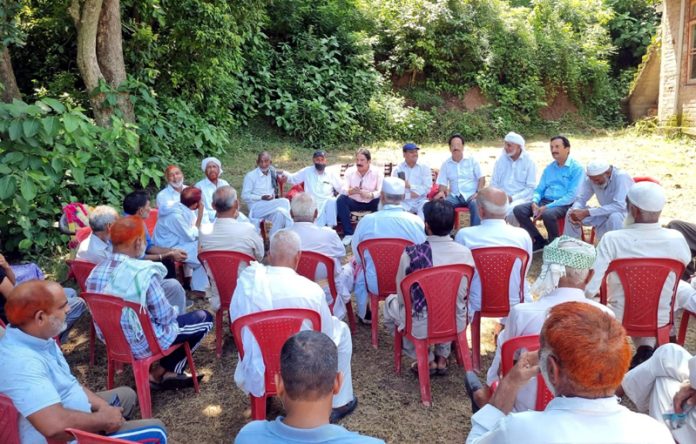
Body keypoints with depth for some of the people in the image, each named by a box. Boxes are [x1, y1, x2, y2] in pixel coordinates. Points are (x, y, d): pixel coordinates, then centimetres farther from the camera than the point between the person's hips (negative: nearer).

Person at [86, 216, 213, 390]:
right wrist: (175, 311, 3)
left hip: (113, 340, 8)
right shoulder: (143, 272, -28)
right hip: (143, 344, -7)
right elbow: (165, 316, -20)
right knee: (204, 318, 9)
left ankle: (163, 372, 21)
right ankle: (161, 373, 14)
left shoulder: (96, 271, -6)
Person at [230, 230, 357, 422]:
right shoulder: (311, 290, -20)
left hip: (255, 379, 4)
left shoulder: (246, 282, -11)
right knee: (342, 330, 20)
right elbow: (327, 337, -7)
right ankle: (339, 404, 29)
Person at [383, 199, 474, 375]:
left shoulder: (411, 254, -21)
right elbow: (467, 293, 2)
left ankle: (427, 360, 22)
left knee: (390, 302, 27)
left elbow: (403, 297, -7)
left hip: (421, 326, -3)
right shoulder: (465, 253, -13)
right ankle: (442, 357, 31)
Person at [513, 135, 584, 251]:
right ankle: (540, 241, -4)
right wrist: (534, 202, -8)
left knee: (548, 214, -39)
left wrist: (547, 207, -21)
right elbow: (539, 189, 16)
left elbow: (572, 195, -14)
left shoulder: (576, 168, -5)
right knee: (518, 210, -17)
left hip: (564, 205, -6)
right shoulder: (549, 168, 15)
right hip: (544, 201, 6)